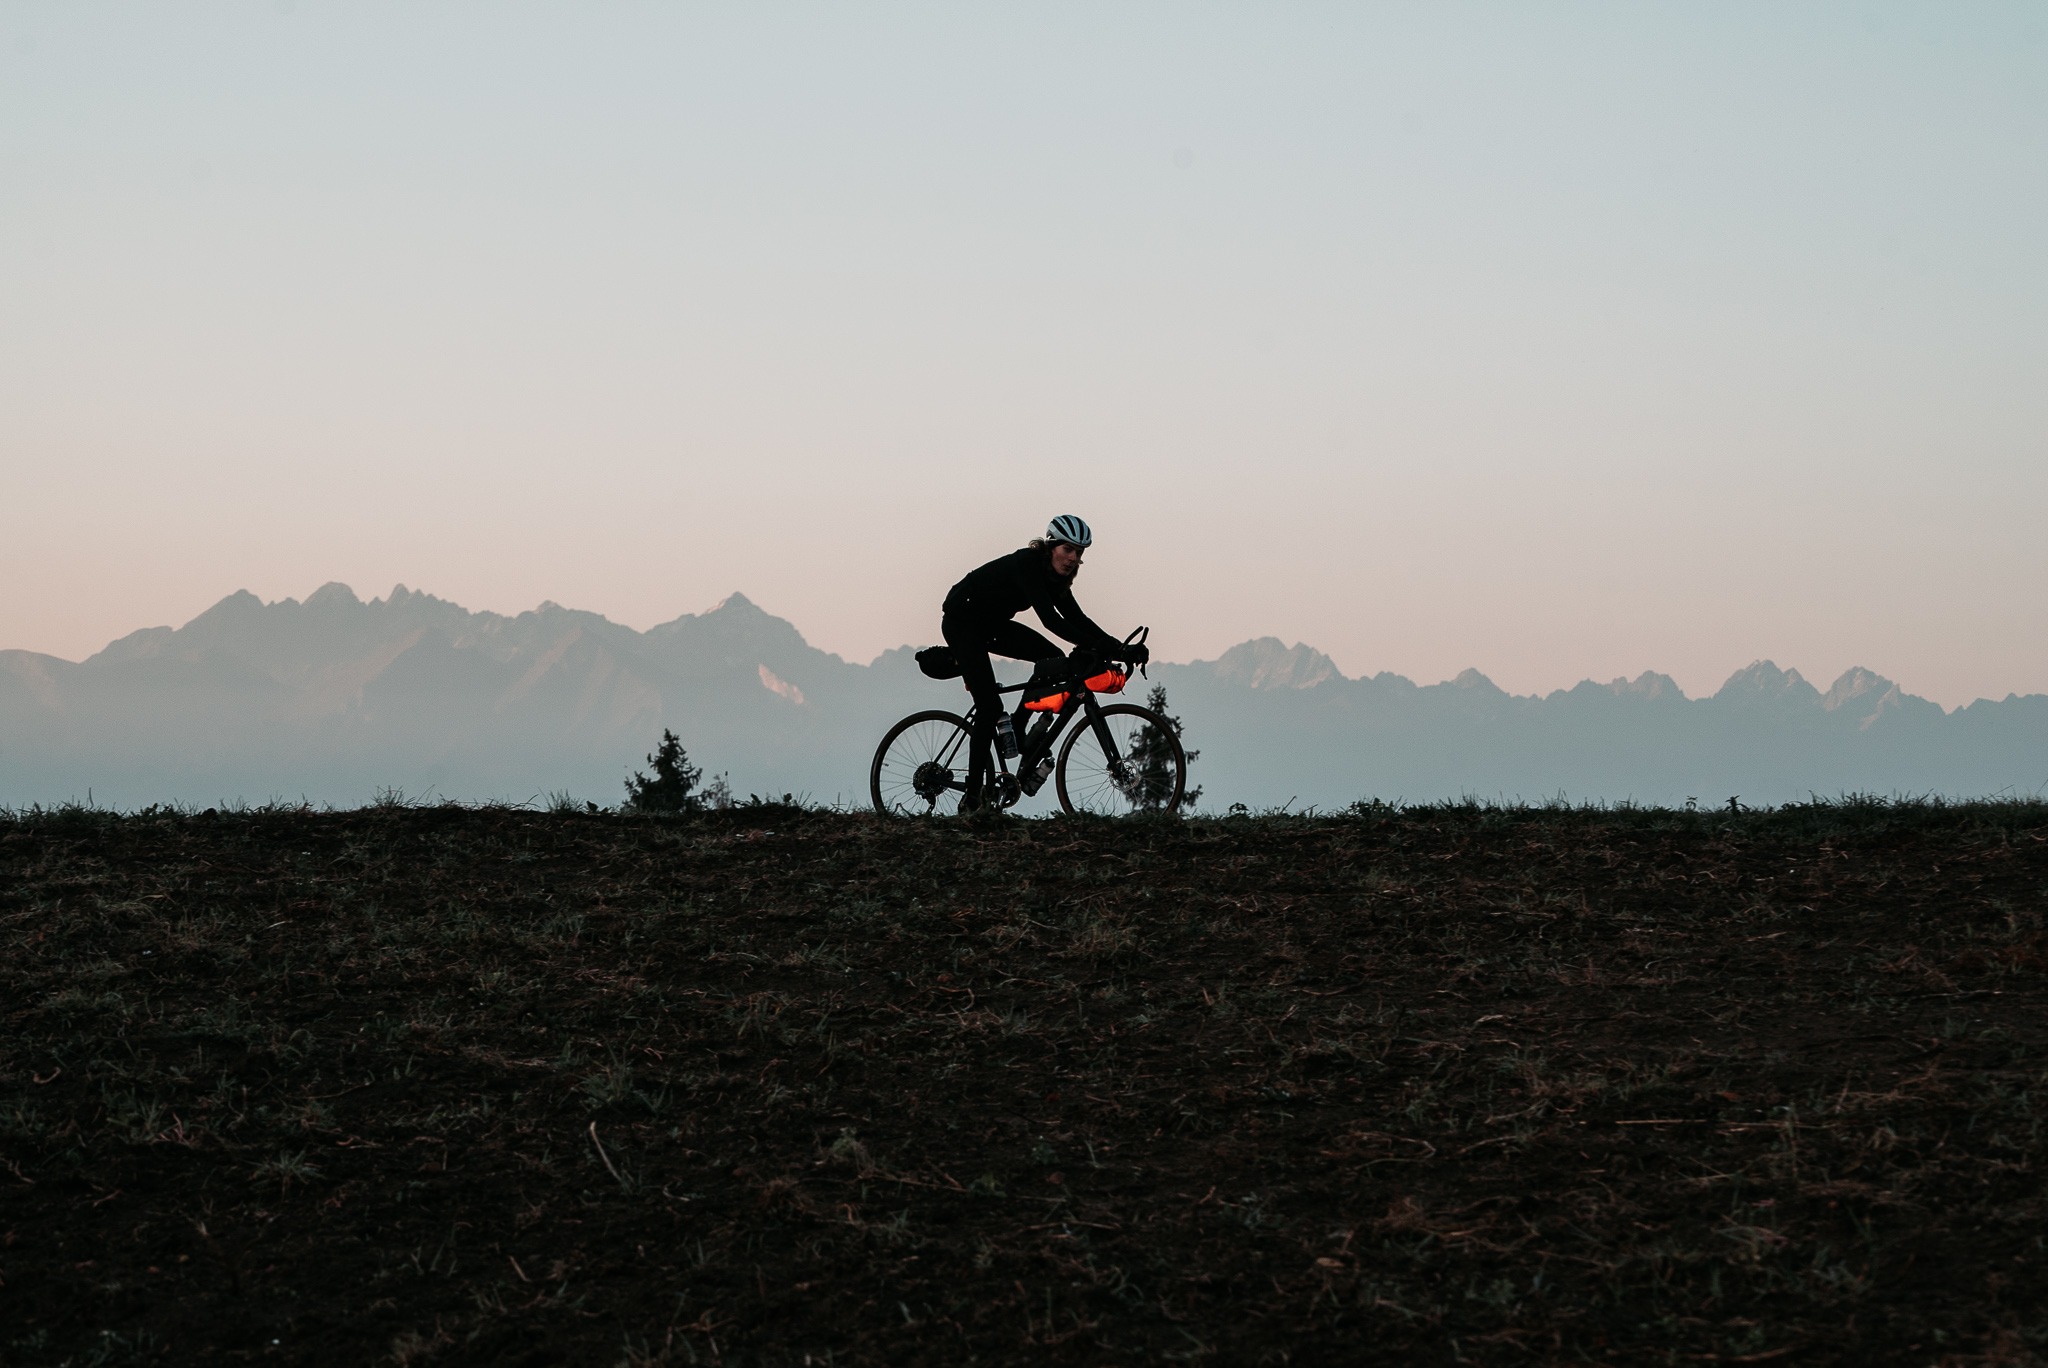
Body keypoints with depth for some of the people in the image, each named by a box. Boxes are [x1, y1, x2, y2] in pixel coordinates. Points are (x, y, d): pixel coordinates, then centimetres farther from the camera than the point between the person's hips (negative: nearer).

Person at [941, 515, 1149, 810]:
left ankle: (1015, 732, 1)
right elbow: (1050, 619, -36)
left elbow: (1077, 618, -3)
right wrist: (1097, 648, -42)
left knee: (1052, 659, -11)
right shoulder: (1026, 563, -28)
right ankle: (972, 796, -9)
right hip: (961, 622, -8)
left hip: (990, 624, 8)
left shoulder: (1054, 575, -2)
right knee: (990, 707, -15)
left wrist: (1120, 649, -14)